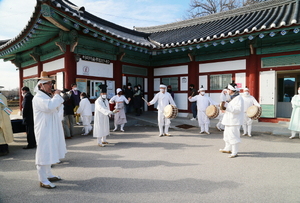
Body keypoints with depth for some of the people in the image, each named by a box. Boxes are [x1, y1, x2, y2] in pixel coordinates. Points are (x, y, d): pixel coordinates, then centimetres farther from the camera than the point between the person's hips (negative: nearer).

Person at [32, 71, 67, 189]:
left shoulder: (48, 96, 17)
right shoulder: (38, 98, -15)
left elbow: (56, 108, 23)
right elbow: (50, 106, -34)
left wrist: (56, 98, 6)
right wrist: (56, 95, -19)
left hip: (51, 129, 10)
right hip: (44, 130, -10)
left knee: (49, 152, 16)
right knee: (44, 154, -4)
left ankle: (48, 175, 29)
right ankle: (43, 180, 5)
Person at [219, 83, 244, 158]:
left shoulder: (238, 98, -17)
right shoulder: (232, 97, 15)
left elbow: (238, 109, -28)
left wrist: (227, 105, -30)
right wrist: (225, 110, 12)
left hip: (234, 121, -11)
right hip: (229, 120, 11)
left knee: (233, 136, -6)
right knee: (227, 134, 20)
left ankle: (234, 152, 5)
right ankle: (228, 149, 35)